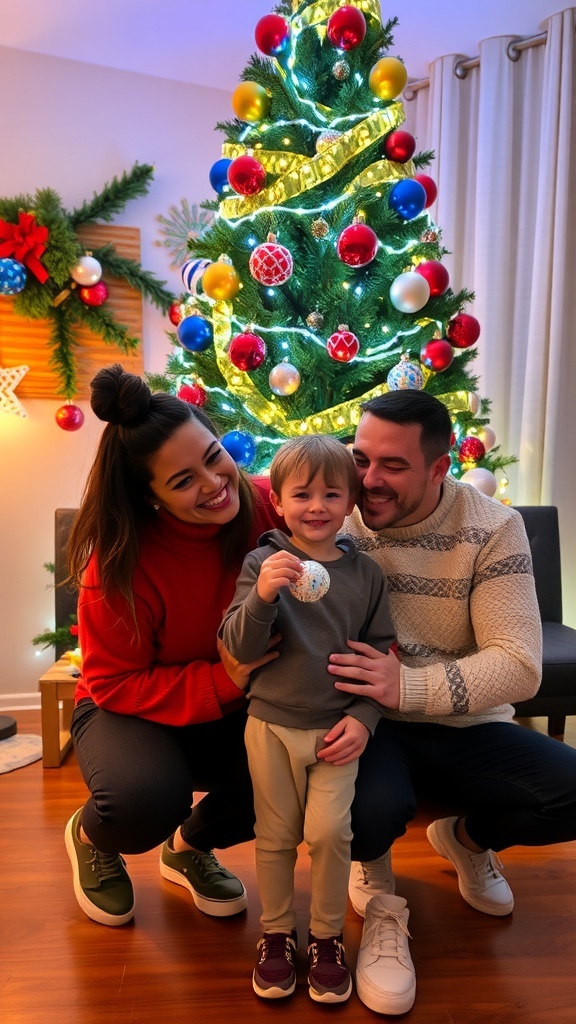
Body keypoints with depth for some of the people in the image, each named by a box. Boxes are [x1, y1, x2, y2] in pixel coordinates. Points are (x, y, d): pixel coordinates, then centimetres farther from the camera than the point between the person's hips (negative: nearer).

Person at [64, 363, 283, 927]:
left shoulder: (267, 505, -20)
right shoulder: (122, 562, -27)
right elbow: (113, 684, -18)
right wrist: (219, 680, -30)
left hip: (233, 713, 3)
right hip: (130, 712, -3)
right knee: (146, 798, -33)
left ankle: (190, 845, 12)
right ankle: (90, 837, 10)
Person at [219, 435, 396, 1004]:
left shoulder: (365, 572, -1)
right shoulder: (262, 563, -8)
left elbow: (379, 653, 4)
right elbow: (238, 648, -14)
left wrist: (363, 718, -7)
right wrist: (261, 597, -32)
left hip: (338, 727, 1)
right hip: (271, 722, 0)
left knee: (329, 831, -3)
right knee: (275, 834, 11)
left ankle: (327, 936, 23)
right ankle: (277, 932, 34)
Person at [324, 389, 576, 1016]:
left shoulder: (492, 529, -10)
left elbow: (519, 665, -17)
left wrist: (408, 686, -33)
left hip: (464, 728, 2)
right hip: (369, 726, -1)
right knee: (374, 805, -34)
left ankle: (468, 838, 17)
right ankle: (377, 890, 9)